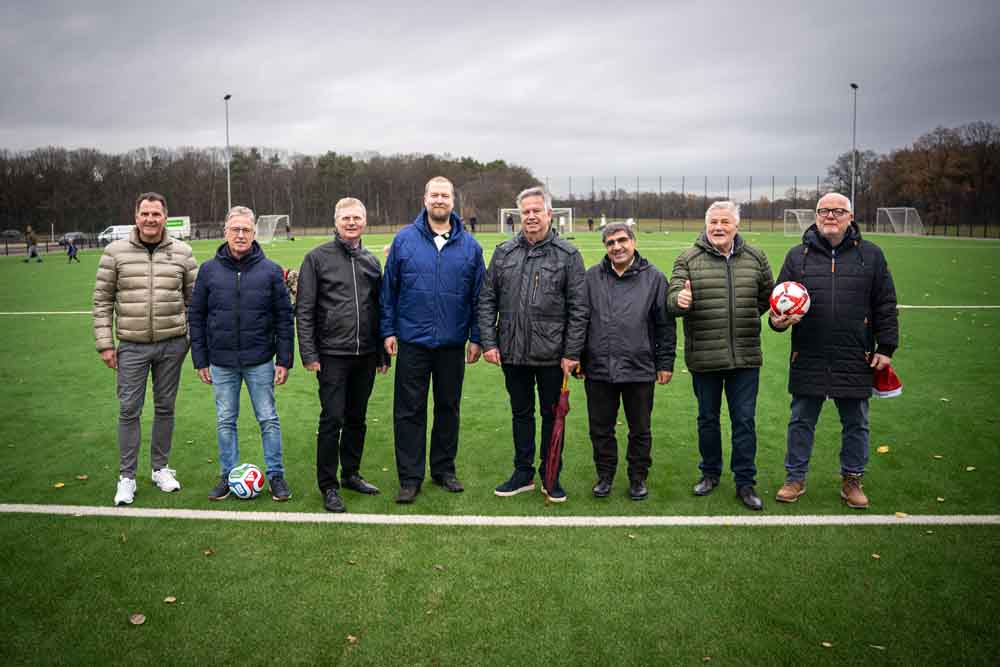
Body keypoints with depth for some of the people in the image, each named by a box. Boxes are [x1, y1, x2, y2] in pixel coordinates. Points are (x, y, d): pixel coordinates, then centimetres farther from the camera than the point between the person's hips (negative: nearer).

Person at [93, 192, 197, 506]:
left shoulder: (182, 252, 1)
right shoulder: (115, 252, -2)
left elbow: (194, 298, 7)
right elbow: (102, 300, 2)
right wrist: (105, 343, -2)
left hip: (172, 344, 1)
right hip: (132, 345, -1)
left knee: (165, 407, 11)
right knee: (129, 410, 2)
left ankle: (161, 468, 26)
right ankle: (126, 477, 15)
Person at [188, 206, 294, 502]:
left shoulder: (270, 271, -2)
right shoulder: (208, 270, 2)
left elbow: (284, 318, -1)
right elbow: (196, 317, 6)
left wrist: (284, 360, -4)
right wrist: (200, 361, 3)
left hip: (260, 361, -2)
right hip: (221, 363, 2)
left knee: (268, 419, 6)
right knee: (225, 421, 11)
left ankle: (276, 475, 18)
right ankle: (228, 475, 25)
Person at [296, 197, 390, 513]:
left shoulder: (372, 261, 12)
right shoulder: (318, 258, -2)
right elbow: (304, 310, -5)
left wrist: (383, 353, 13)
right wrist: (309, 354, -11)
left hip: (365, 356, 5)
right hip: (332, 355, -4)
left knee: (357, 418, 13)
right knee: (332, 419, -2)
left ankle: (351, 474, 28)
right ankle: (328, 486, 10)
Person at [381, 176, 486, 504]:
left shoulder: (469, 245, 2)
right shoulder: (404, 239, 0)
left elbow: (478, 295, 5)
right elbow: (389, 289, 3)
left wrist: (476, 337, 2)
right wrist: (388, 330, -1)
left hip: (453, 343, 1)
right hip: (412, 341, -1)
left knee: (448, 408, 12)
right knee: (409, 410, 4)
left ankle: (444, 469, 28)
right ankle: (410, 477, 15)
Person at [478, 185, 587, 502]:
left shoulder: (568, 255, -2)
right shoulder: (504, 252, 6)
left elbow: (578, 308, -4)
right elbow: (487, 300, 7)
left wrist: (571, 353, -8)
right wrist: (488, 342, -1)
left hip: (552, 354, -2)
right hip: (512, 353, 3)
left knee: (552, 415, 10)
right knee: (521, 414, 15)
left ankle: (551, 476, 25)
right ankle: (523, 472, 29)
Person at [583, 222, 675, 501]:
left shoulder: (654, 278, 1)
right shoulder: (591, 277, 4)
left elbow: (665, 325, 3)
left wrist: (665, 363, 0)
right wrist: (577, 358, 6)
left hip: (640, 370, -1)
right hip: (598, 370, 1)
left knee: (640, 430, 11)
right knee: (600, 429, 11)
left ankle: (638, 477, 28)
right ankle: (605, 475, 28)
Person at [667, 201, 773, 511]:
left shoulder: (755, 258, 4)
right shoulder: (688, 260, -3)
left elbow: (768, 295, 18)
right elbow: (673, 299, -13)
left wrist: (746, 319, 13)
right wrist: (680, 300, -35)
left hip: (745, 356, 1)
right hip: (703, 357, -1)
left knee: (744, 420, 6)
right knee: (707, 418, 13)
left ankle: (745, 482, 19)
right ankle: (710, 473, 31)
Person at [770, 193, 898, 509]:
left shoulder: (871, 255, 3)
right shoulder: (798, 255, 5)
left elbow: (886, 305, 5)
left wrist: (886, 347, 1)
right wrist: (777, 320, -13)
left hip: (855, 361, 0)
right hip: (808, 359, 0)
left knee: (856, 424, 12)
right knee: (801, 421, 10)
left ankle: (852, 480, 29)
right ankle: (795, 478, 24)